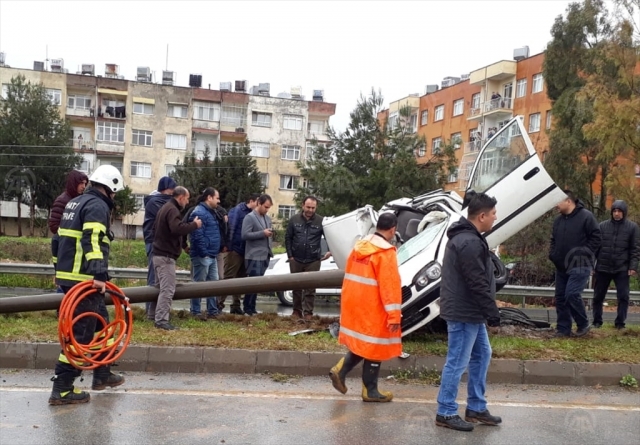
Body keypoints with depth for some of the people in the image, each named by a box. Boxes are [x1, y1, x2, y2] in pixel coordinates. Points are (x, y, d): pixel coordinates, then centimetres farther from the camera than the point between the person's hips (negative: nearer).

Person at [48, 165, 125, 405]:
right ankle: (62, 389, -2)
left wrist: (61, 268, 31)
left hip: (68, 274, 10)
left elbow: (63, 237, 25)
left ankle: (102, 374, 29)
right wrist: (99, 274, -33)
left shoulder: (76, 202, 20)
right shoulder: (97, 206, -11)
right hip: (84, 279, -10)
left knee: (100, 322, 20)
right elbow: (93, 240, -26)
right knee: (81, 332, -6)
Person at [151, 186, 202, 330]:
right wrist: (194, 225, -16)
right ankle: (161, 320, -14)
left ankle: (155, 314, 28)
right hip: (166, 255, -11)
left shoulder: (166, 207, 19)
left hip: (160, 253, 11)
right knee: (168, 289, -12)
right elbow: (177, 228, -29)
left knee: (162, 287, 19)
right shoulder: (172, 209, -15)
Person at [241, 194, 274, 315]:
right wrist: (263, 233, -19)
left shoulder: (267, 218, 16)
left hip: (265, 255, 7)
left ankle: (252, 308, 18)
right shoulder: (250, 217, -8)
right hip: (254, 256, -7)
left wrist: (270, 234, 3)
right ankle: (247, 309, 3)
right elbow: (245, 235, -17)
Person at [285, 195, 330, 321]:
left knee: (310, 288, 3)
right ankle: (297, 311, 24)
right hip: (296, 260, 2)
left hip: (313, 261, -2)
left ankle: (308, 312, 10)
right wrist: (290, 255, -1)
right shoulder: (294, 219, -1)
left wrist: (330, 251, -13)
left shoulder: (321, 221, -5)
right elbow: (288, 238, 3)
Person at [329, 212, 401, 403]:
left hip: (354, 304, 8)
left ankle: (340, 370, 7)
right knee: (374, 346, 5)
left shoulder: (359, 246, 8)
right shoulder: (386, 252, -16)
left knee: (362, 342, 21)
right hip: (372, 308, -7)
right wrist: (394, 314, -20)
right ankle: (370, 390, 15)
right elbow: (390, 285, -21)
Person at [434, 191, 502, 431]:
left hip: (469, 311, 11)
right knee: (457, 362, -1)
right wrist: (493, 311, -14)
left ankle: (476, 408, 29)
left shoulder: (465, 237, 13)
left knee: (482, 355, 18)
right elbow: (477, 284, -23)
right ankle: (446, 413, 11)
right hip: (463, 312, -11)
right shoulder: (469, 243, -22)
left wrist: (487, 311, 20)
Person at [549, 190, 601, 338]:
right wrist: (552, 254, 6)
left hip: (580, 266, -7)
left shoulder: (586, 216, -10)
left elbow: (596, 238, -10)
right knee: (560, 297, 6)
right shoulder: (558, 219, 12)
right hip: (562, 266, 8)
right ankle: (563, 329, 14)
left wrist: (584, 253, -15)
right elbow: (553, 240, 22)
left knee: (572, 294, -16)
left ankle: (583, 324, 5)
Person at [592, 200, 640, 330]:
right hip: (603, 268, 2)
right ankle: (597, 321, 20)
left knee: (623, 296, -2)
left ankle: (620, 322, 9)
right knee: (598, 296, 8)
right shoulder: (603, 226, 4)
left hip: (622, 268, -1)